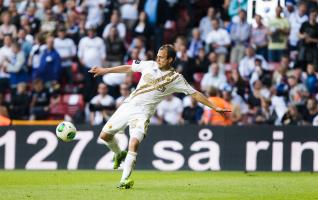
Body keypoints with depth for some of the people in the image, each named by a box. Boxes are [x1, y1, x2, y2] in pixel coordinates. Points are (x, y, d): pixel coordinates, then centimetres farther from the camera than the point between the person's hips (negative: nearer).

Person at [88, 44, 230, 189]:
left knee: (134, 143, -26)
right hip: (128, 105, 4)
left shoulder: (176, 79, -5)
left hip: (142, 112, -4)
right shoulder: (149, 65, 5)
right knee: (104, 135, 4)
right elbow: (129, 68, 18)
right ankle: (119, 154, 35)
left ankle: (124, 180, -24)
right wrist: (105, 70, 22)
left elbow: (195, 94, -3)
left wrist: (215, 107, -7)